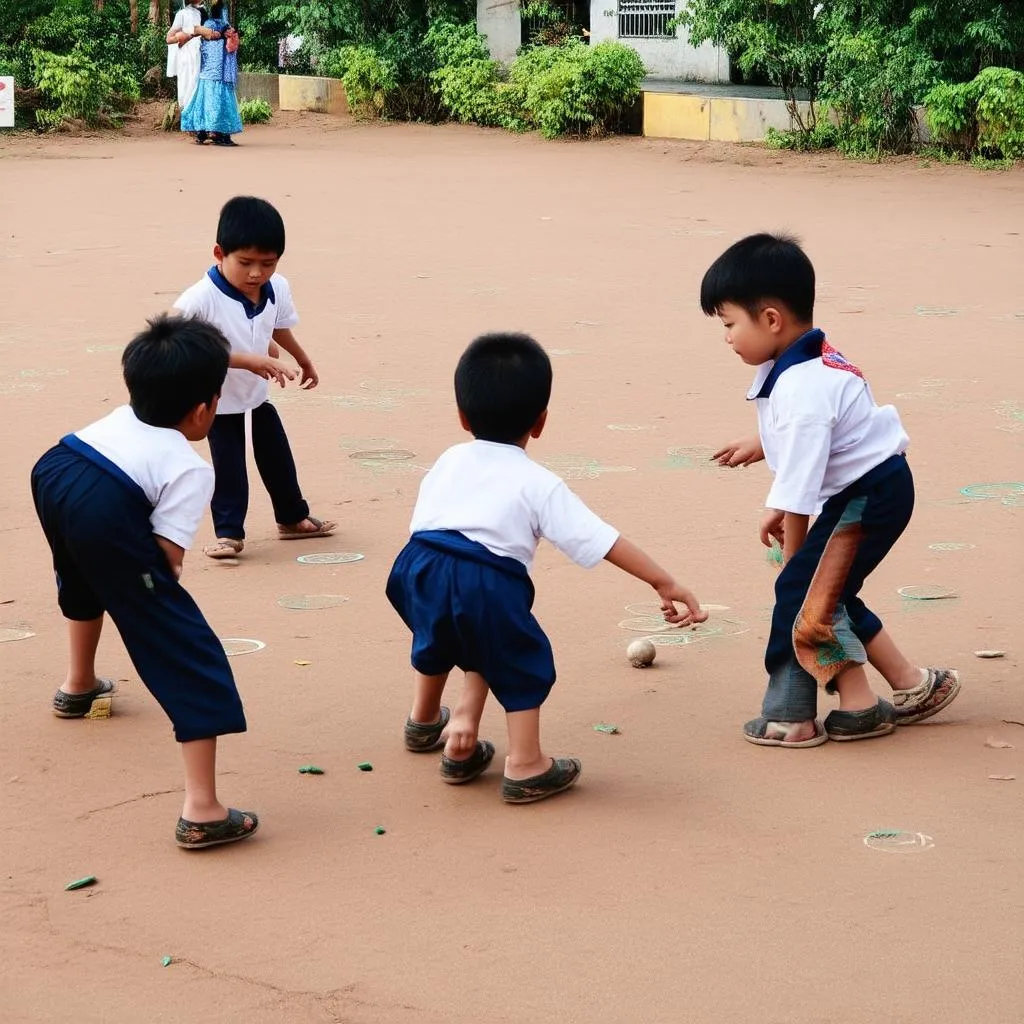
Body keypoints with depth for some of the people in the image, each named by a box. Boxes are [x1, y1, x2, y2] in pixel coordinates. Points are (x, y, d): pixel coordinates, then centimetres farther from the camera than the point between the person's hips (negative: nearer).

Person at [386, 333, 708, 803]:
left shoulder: (448, 462, 21)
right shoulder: (538, 484, 8)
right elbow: (603, 541, 2)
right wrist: (665, 583, 1)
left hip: (418, 569, 5)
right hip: (487, 585, -5)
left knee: (437, 638, 34)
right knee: (523, 661, 15)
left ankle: (424, 721, 58)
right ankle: (526, 768, 11)